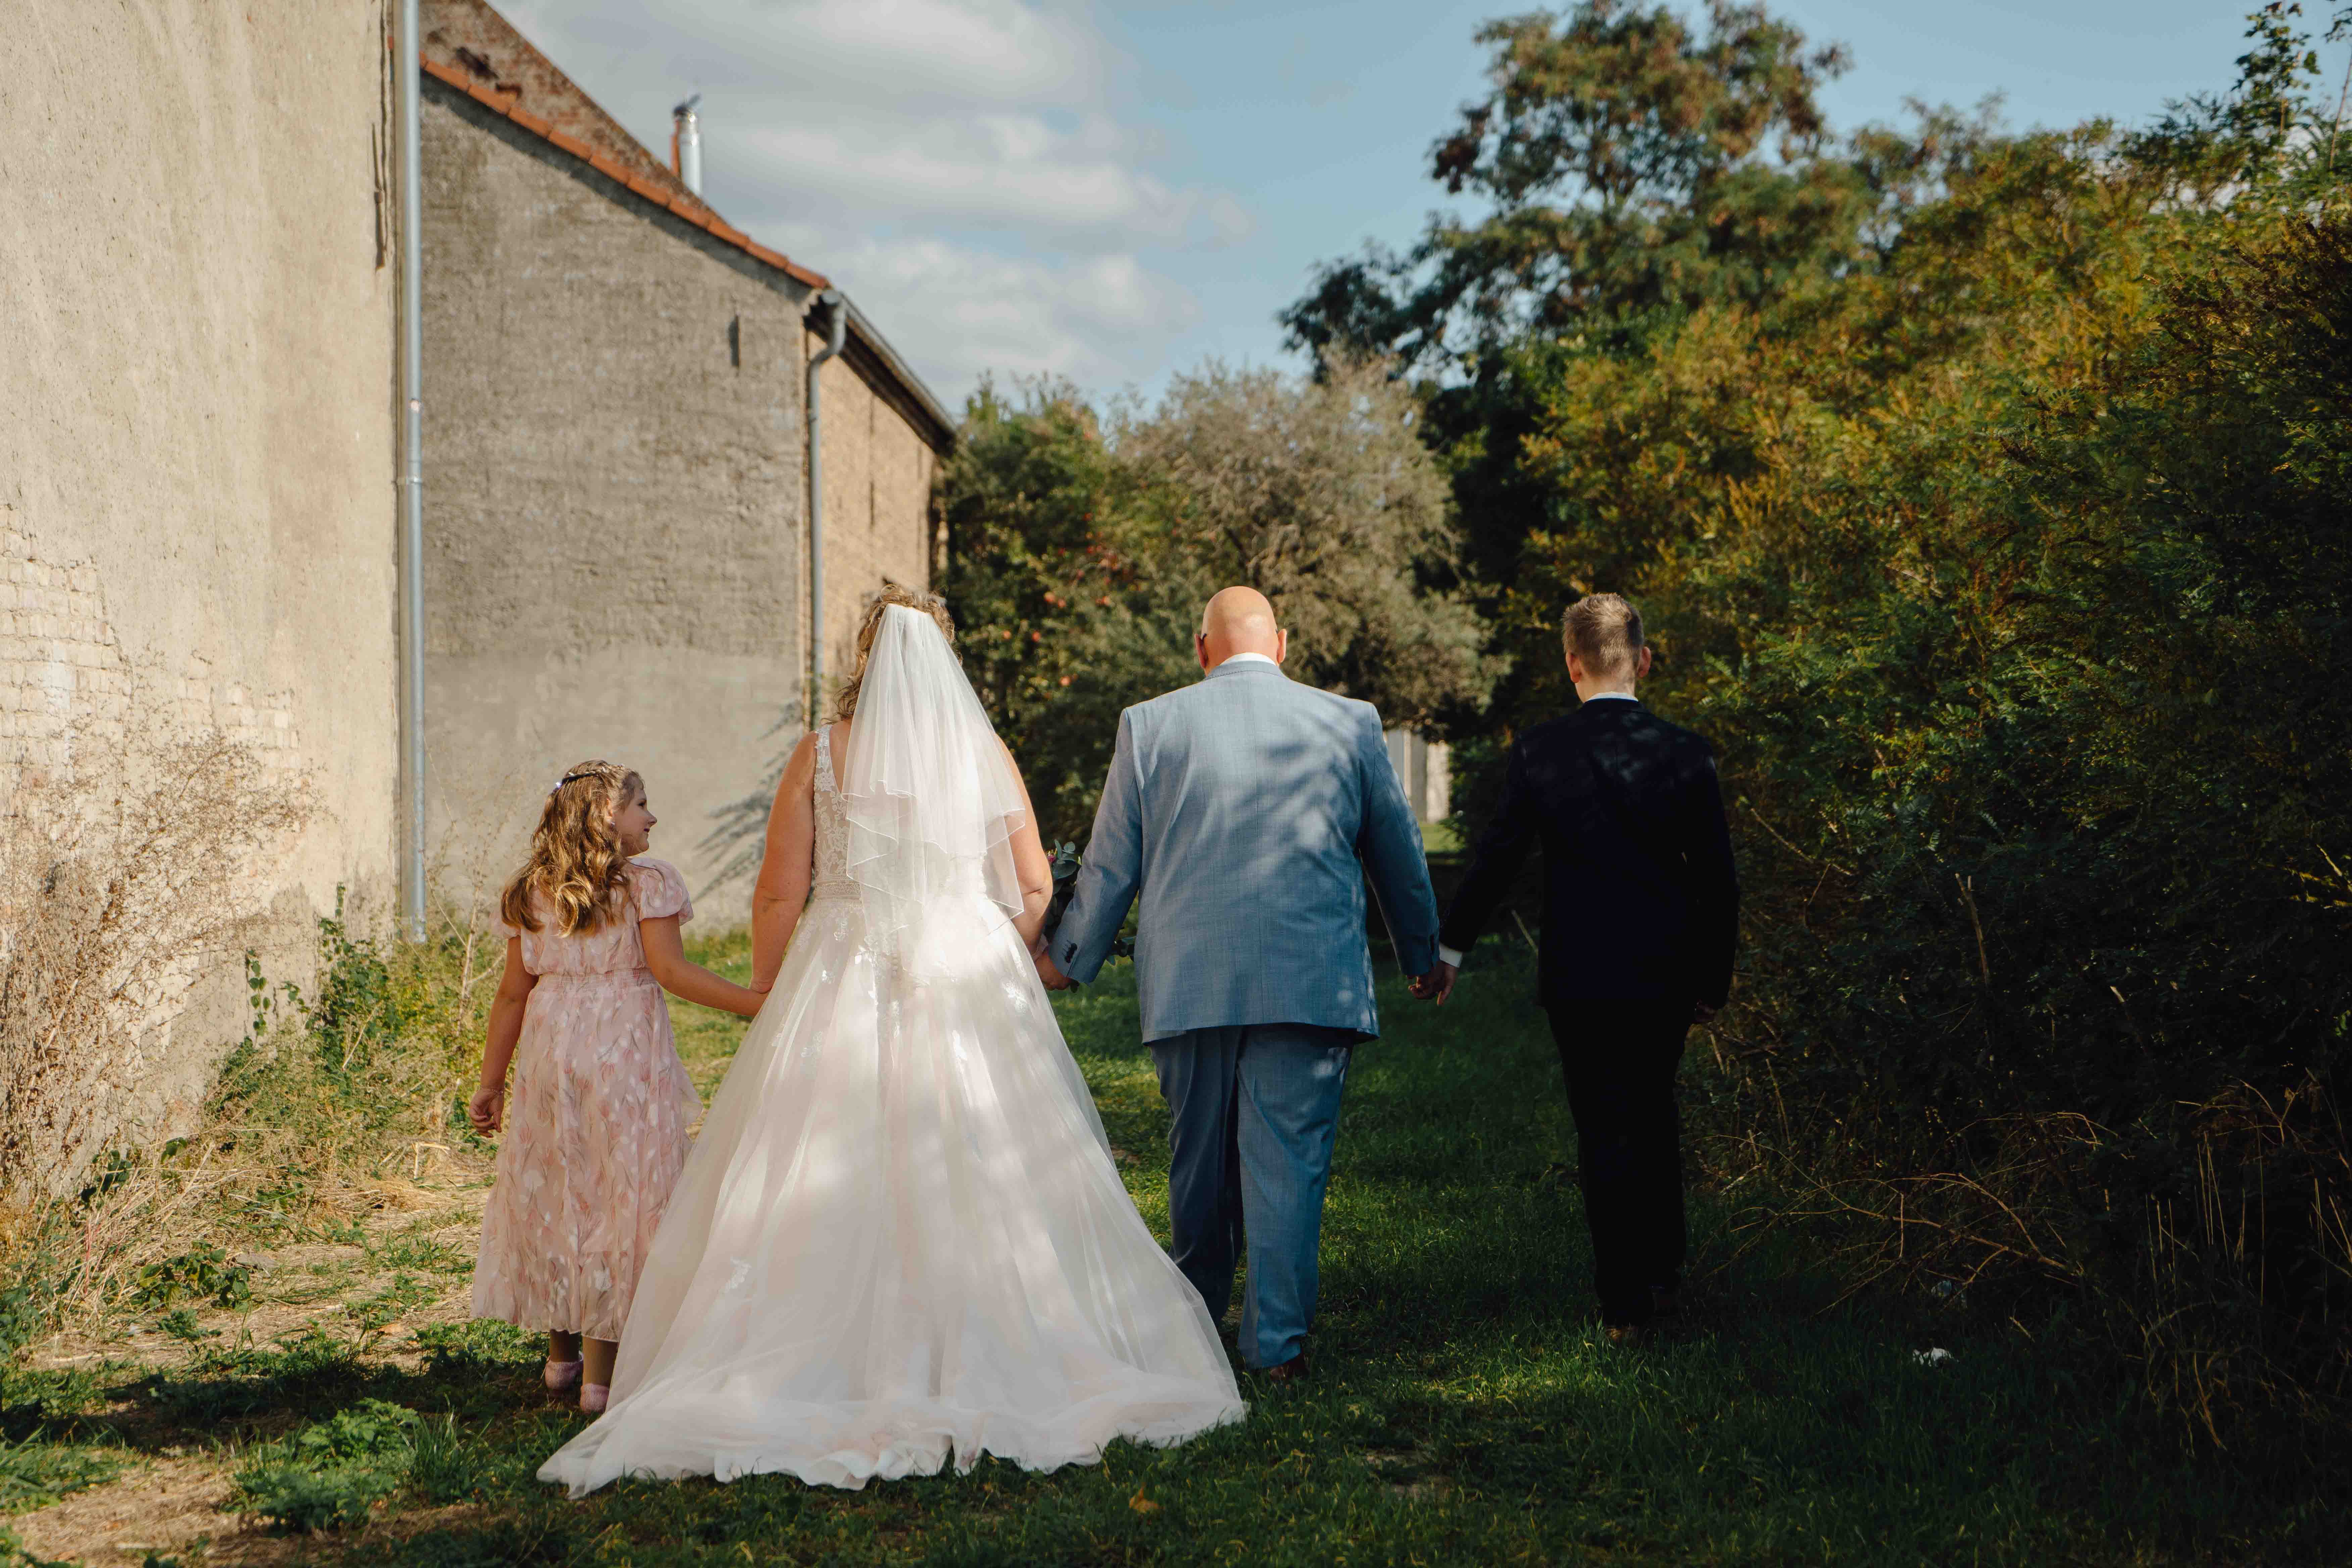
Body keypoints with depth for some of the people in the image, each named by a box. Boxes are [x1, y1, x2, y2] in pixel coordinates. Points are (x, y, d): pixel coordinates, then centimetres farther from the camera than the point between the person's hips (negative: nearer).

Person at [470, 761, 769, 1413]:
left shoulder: (531, 893, 8)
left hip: (550, 1048, 5)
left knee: (552, 1191, 16)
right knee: (620, 1193, 1)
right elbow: (670, 970, -18)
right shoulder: (647, 884, -7)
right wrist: (759, 1004, -19)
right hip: (626, 1051, -5)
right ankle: (601, 1371, 1)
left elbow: (513, 993, 8)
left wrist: (492, 1082, 13)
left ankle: (562, 1353, 28)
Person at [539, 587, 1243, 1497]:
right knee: (980, 1177, 5)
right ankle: (993, 1370, 5)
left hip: (843, 986, -1)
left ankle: (836, 1367, -1)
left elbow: (778, 897, -1)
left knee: (825, 1183, 2)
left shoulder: (822, 755, 0)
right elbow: (1033, 891, 7)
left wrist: (770, 997, 12)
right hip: (970, 986, 1)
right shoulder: (987, 754, 4)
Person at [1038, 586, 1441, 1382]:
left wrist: (1067, 959, 22)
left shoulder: (1149, 726, 3)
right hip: (1311, 981, -1)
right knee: (1289, 1159, 1)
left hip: (1188, 981, 1)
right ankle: (1278, 1339, 0)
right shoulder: (1349, 722, 5)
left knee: (1199, 1160, 14)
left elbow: (1109, 864, 8)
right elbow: (1399, 854, 15)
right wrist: (1422, 954, 29)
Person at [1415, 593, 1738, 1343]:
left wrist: (1450, 947, 9)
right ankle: (1663, 1268, 29)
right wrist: (1714, 977, 11)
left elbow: (1496, 857, -4)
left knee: (1604, 1132, 6)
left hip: (1579, 973, -2)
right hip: (1665, 973, 2)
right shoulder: (1685, 754, -5)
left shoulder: (1538, 752, -8)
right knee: (1654, 1116, 21)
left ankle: (1625, 1306, 9)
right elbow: (1717, 879, -1)